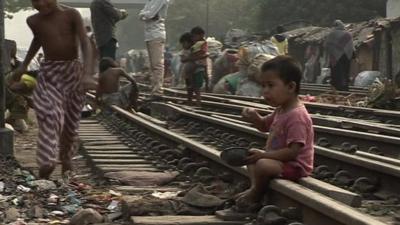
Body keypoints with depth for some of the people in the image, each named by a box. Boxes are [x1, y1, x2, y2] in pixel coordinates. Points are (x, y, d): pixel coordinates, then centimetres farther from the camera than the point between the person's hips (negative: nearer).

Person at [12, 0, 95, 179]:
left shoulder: (71, 15, -12)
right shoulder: (33, 21, -1)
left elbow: (85, 43, -18)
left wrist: (87, 73, -31)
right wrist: (24, 65, 25)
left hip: (73, 70, -1)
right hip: (49, 72, 1)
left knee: (71, 120, 11)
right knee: (50, 116, -20)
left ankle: (65, 156, 37)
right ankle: (46, 164, -30)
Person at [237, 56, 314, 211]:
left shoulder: (297, 116, -28)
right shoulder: (281, 110, 4)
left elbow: (293, 151, -32)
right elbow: (264, 126, 21)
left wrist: (264, 154, -29)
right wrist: (255, 118, -3)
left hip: (295, 166, -11)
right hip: (280, 159, 11)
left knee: (262, 164, -33)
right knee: (252, 158, 25)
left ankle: (255, 196, -6)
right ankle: (255, 188, 5)